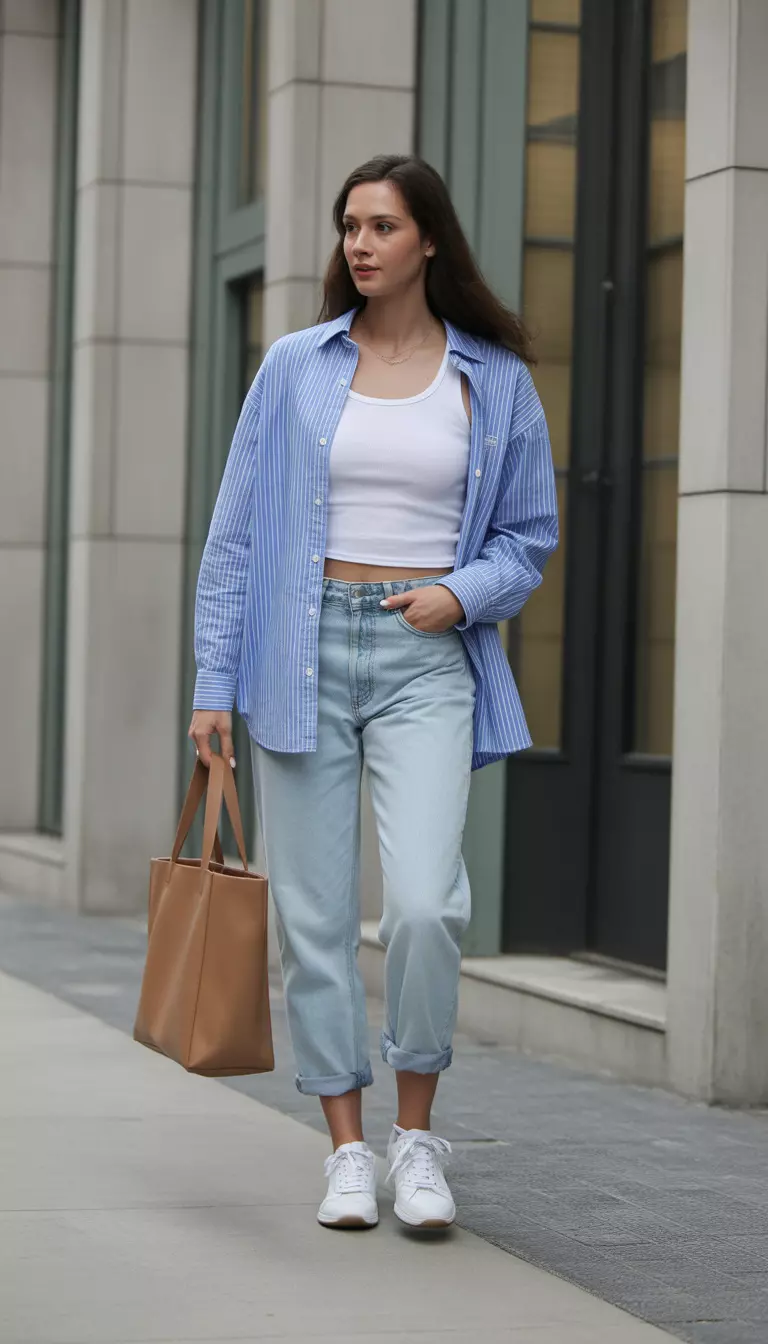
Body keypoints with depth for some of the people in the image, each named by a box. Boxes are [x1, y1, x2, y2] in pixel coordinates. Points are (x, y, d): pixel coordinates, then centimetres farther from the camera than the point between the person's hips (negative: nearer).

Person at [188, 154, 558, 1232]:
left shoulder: (496, 379, 5)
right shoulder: (296, 366, 5)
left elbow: (530, 535, 12)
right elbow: (236, 531, 6)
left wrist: (463, 592, -7)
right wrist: (216, 680, 1)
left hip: (428, 659, -1)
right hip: (304, 655, 1)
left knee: (426, 904, -17)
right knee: (313, 913, 1)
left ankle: (417, 1138, 3)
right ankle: (348, 1151, 13)